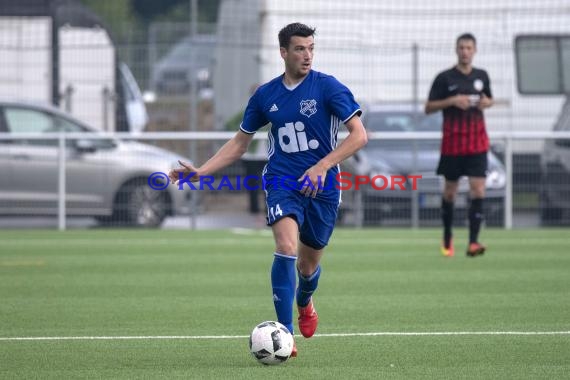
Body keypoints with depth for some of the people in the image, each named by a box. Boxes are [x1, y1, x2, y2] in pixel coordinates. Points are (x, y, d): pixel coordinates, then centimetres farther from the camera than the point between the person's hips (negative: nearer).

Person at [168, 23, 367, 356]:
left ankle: (304, 303, 48)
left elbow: (359, 135, -11)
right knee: (287, 247, -25)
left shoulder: (328, 87, -7)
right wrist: (201, 171, 4)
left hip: (322, 187, -1)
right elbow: (239, 144, 14)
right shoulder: (266, 95, 4)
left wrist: (323, 166, -22)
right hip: (282, 182, 1)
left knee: (308, 265, 10)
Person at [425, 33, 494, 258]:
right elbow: (428, 108, -1)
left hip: (477, 144, 2)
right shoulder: (444, 78, -1)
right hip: (452, 144, -2)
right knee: (450, 192, 8)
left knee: (478, 190, -11)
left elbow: (489, 100, 24)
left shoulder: (482, 76, 9)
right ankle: (447, 237, 28)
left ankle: (473, 242, -15)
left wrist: (486, 102, -1)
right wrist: (452, 100, -16)